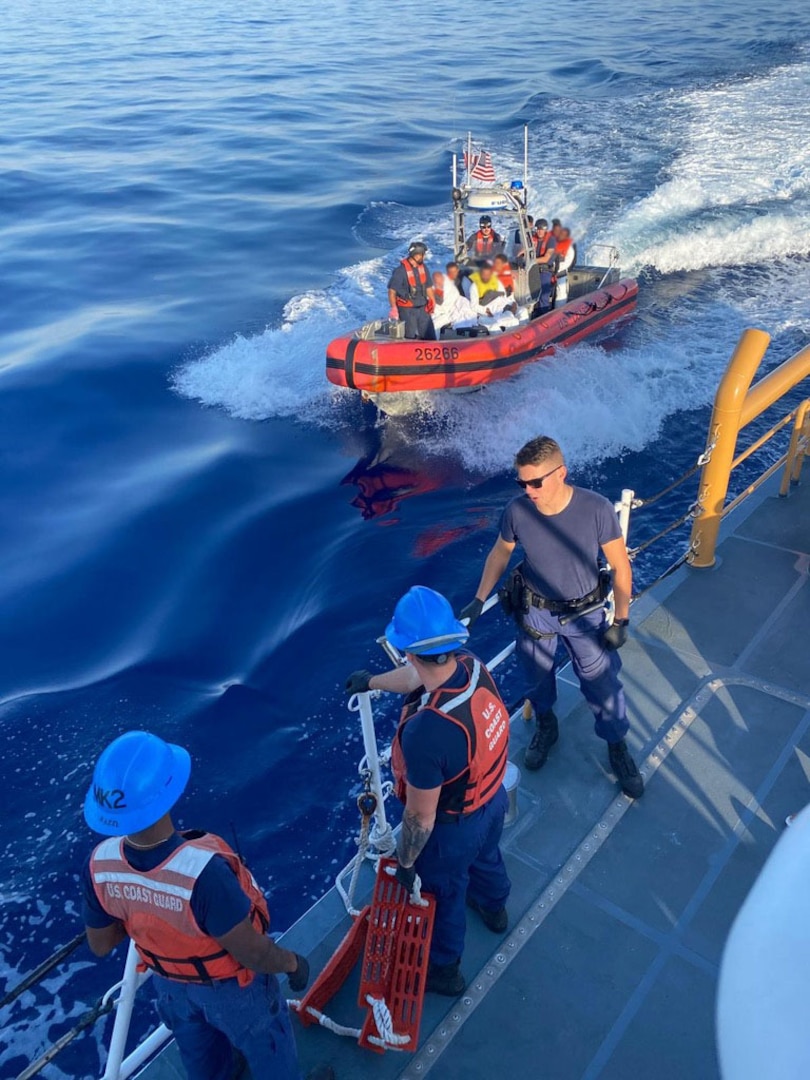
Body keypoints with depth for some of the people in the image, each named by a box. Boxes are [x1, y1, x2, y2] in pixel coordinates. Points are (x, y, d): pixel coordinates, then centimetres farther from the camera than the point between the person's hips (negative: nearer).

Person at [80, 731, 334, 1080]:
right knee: (267, 1047, 28)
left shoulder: (99, 866, -29)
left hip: (170, 981, 5)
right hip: (231, 984, -4)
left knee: (198, 1051, 36)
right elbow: (252, 952, -31)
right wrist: (292, 962, -11)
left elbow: (100, 944, -10)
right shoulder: (203, 872, -46)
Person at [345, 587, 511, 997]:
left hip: (453, 827, -6)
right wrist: (372, 681, 19)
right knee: (485, 855, 37)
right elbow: (418, 677, 1)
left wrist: (405, 862, -9)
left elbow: (420, 817, -30)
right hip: (493, 798, 6)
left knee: (443, 895, 25)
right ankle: (493, 907, 70)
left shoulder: (424, 732, -45)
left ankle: (443, 969, 54)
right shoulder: (473, 666, -23)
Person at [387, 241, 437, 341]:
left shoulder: (423, 268, 5)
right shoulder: (401, 270, -14)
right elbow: (392, 291, -13)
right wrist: (393, 307, -24)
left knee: (430, 338, 6)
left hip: (422, 309, 6)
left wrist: (433, 301, 9)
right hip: (407, 310, -6)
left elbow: (428, 287, 16)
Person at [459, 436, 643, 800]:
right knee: (538, 677, 22)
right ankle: (545, 727, 53)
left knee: (602, 684, 10)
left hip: (584, 613, -2)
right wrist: (479, 600, 0)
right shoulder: (517, 511, -22)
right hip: (535, 612, 2)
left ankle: (617, 746, 37)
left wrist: (620, 621, -9)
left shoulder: (596, 510, -28)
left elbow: (620, 567, -15)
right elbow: (500, 553, -1)